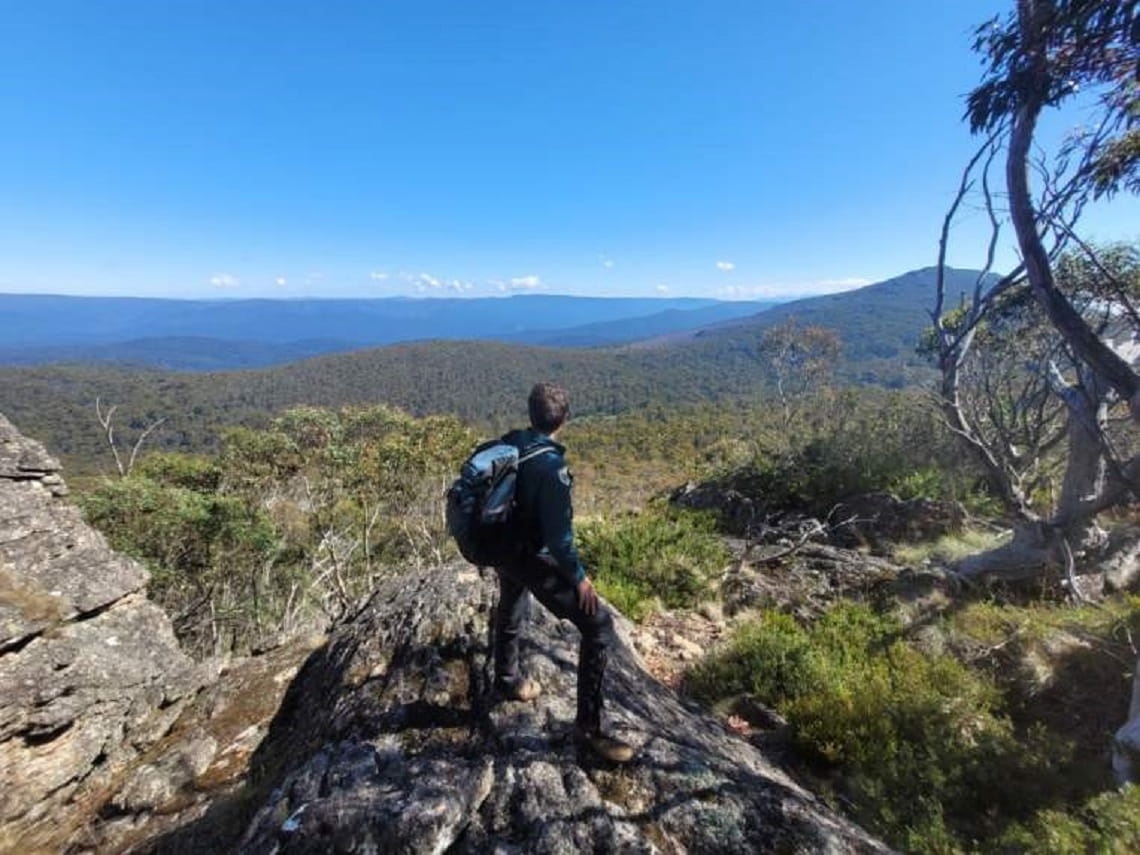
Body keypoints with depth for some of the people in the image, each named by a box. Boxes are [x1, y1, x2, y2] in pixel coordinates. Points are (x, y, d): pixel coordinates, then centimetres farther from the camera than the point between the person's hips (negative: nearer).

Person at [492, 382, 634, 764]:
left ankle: (507, 681, 56)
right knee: (598, 627, 0)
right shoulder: (550, 465, -28)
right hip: (534, 559, -8)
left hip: (503, 549, 9)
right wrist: (578, 576, -11)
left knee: (510, 611, 32)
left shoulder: (508, 443, -4)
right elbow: (557, 534, -26)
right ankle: (588, 727, 8)